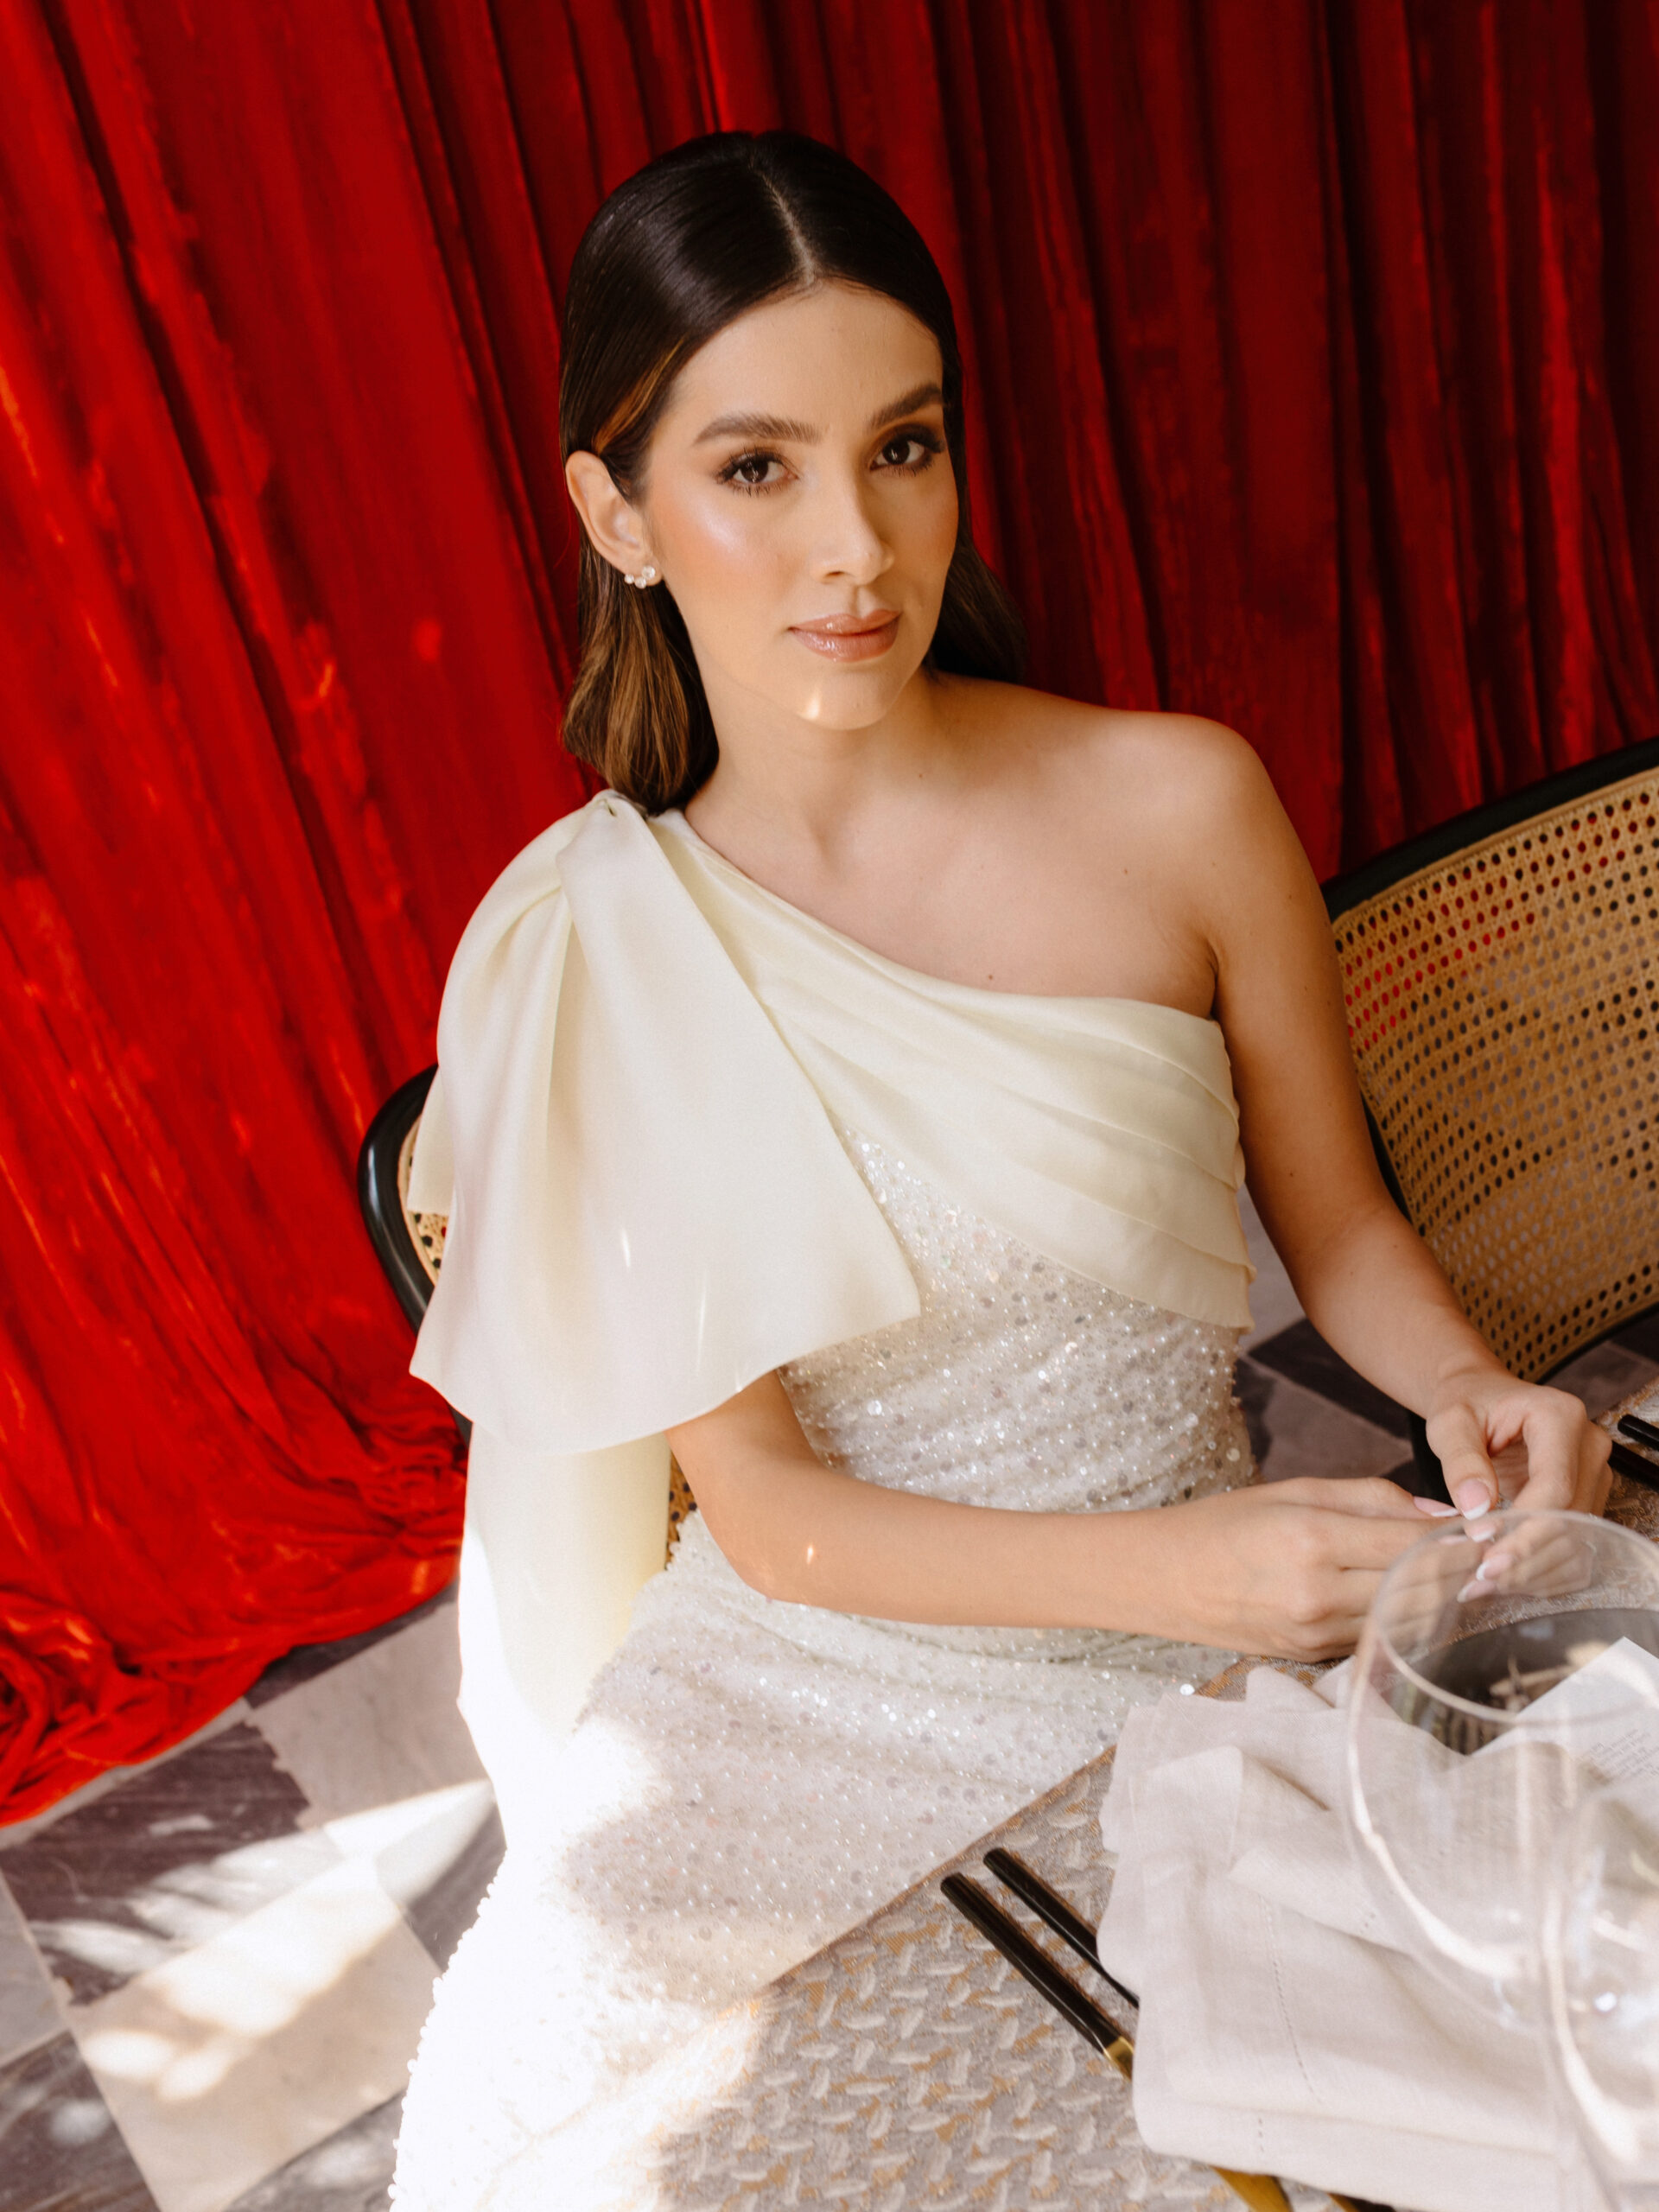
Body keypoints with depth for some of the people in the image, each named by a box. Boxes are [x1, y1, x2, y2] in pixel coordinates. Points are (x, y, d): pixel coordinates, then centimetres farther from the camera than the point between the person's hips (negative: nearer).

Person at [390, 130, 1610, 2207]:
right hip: (817, 1664, 0)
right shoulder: (583, 957, -10)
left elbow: (1335, 1218, 5)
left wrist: (1470, 1387, -15)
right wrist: (1166, 1570, -22)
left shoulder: (1181, 805, -10)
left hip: (1212, 1613, 1)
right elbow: (763, 1508, -9)